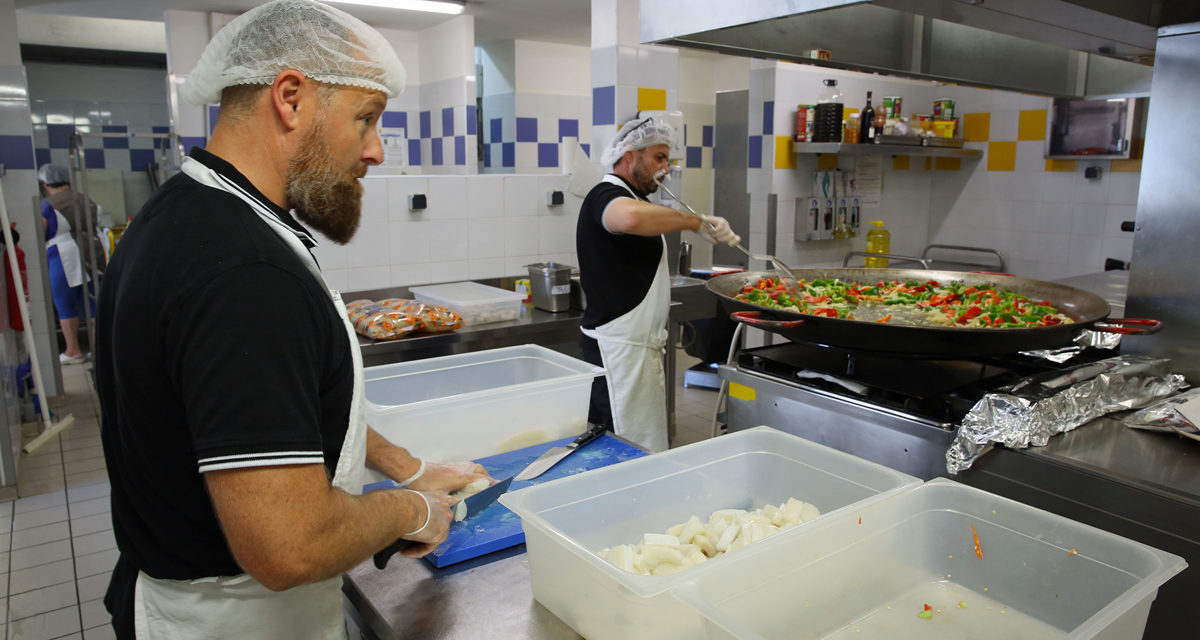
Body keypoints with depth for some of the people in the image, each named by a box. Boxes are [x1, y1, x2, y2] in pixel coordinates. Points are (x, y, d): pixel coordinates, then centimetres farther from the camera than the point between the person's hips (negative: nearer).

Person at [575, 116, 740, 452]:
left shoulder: (631, 197, 22)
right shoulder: (606, 195, -13)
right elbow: (631, 217, -39)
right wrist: (695, 222, -28)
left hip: (637, 346, 11)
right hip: (618, 349, -11)